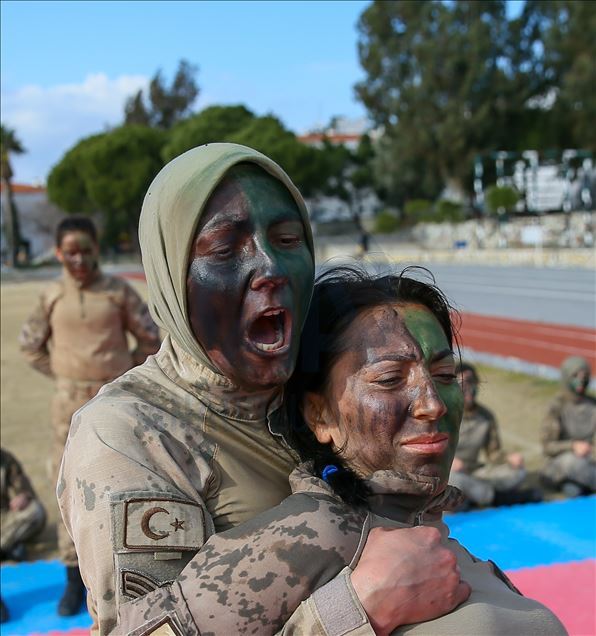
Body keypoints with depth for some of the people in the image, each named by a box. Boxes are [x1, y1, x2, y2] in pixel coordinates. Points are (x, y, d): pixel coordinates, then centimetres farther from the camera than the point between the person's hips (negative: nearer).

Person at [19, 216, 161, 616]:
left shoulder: (119, 291, -3)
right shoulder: (52, 297, 2)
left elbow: (151, 340, 5)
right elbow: (32, 346, 14)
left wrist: (126, 371, 2)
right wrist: (63, 375, 7)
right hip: (70, 403, 2)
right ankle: (75, 577, 15)